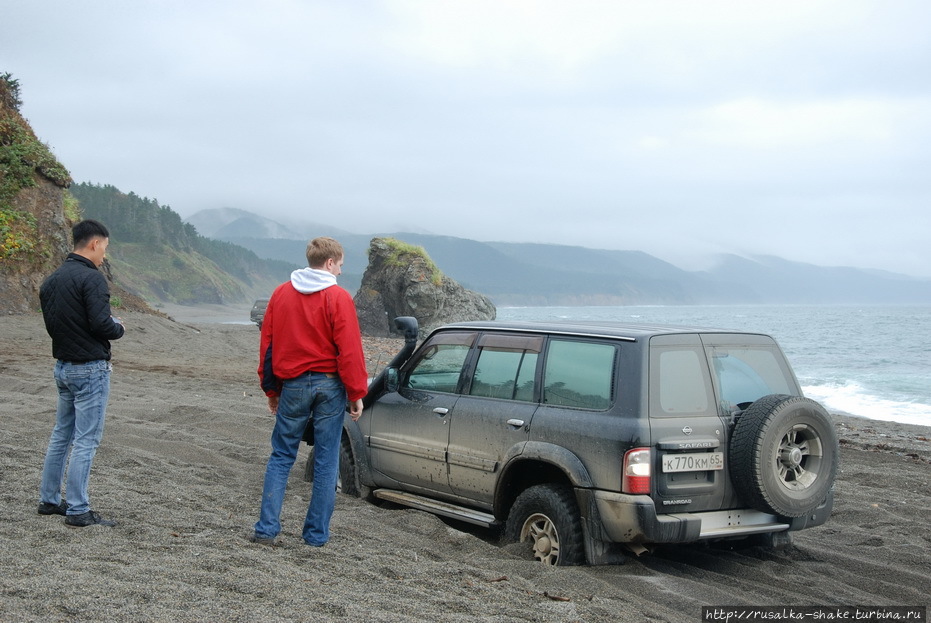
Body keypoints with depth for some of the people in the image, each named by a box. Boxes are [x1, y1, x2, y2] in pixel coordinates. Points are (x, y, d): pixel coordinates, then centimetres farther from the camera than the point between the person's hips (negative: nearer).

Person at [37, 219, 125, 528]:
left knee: (61, 434, 18)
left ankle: (49, 500, 25)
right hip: (90, 368, -9)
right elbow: (101, 324, -23)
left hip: (62, 367, 9)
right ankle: (78, 511, -1)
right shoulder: (91, 277, -17)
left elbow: (51, 323, 15)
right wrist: (118, 328, -1)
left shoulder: (51, 280, 11)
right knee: (86, 440, -4)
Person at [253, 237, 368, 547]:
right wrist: (356, 394, -4)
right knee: (326, 462, 6)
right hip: (329, 385, -3)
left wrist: (271, 389, 17)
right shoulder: (338, 298, -8)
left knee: (281, 457, 11)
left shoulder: (281, 293, 5)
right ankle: (317, 534, 10)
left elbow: (267, 344, 9)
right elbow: (350, 350, -11)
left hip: (292, 385, 3)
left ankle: (266, 528, 4)